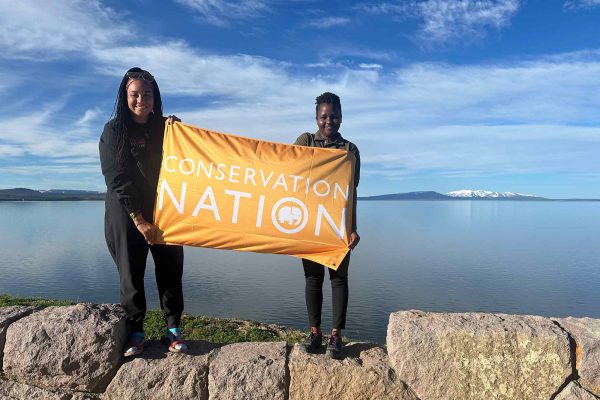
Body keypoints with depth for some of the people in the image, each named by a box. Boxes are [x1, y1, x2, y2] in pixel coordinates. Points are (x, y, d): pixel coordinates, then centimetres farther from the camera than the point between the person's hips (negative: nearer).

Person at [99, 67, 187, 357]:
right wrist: (139, 219, -14)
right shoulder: (114, 131, -1)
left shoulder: (164, 127, 9)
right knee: (131, 274, 3)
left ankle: (173, 330, 13)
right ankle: (135, 333, 17)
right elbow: (117, 179, -9)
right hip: (127, 214, -2)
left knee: (170, 271, 2)